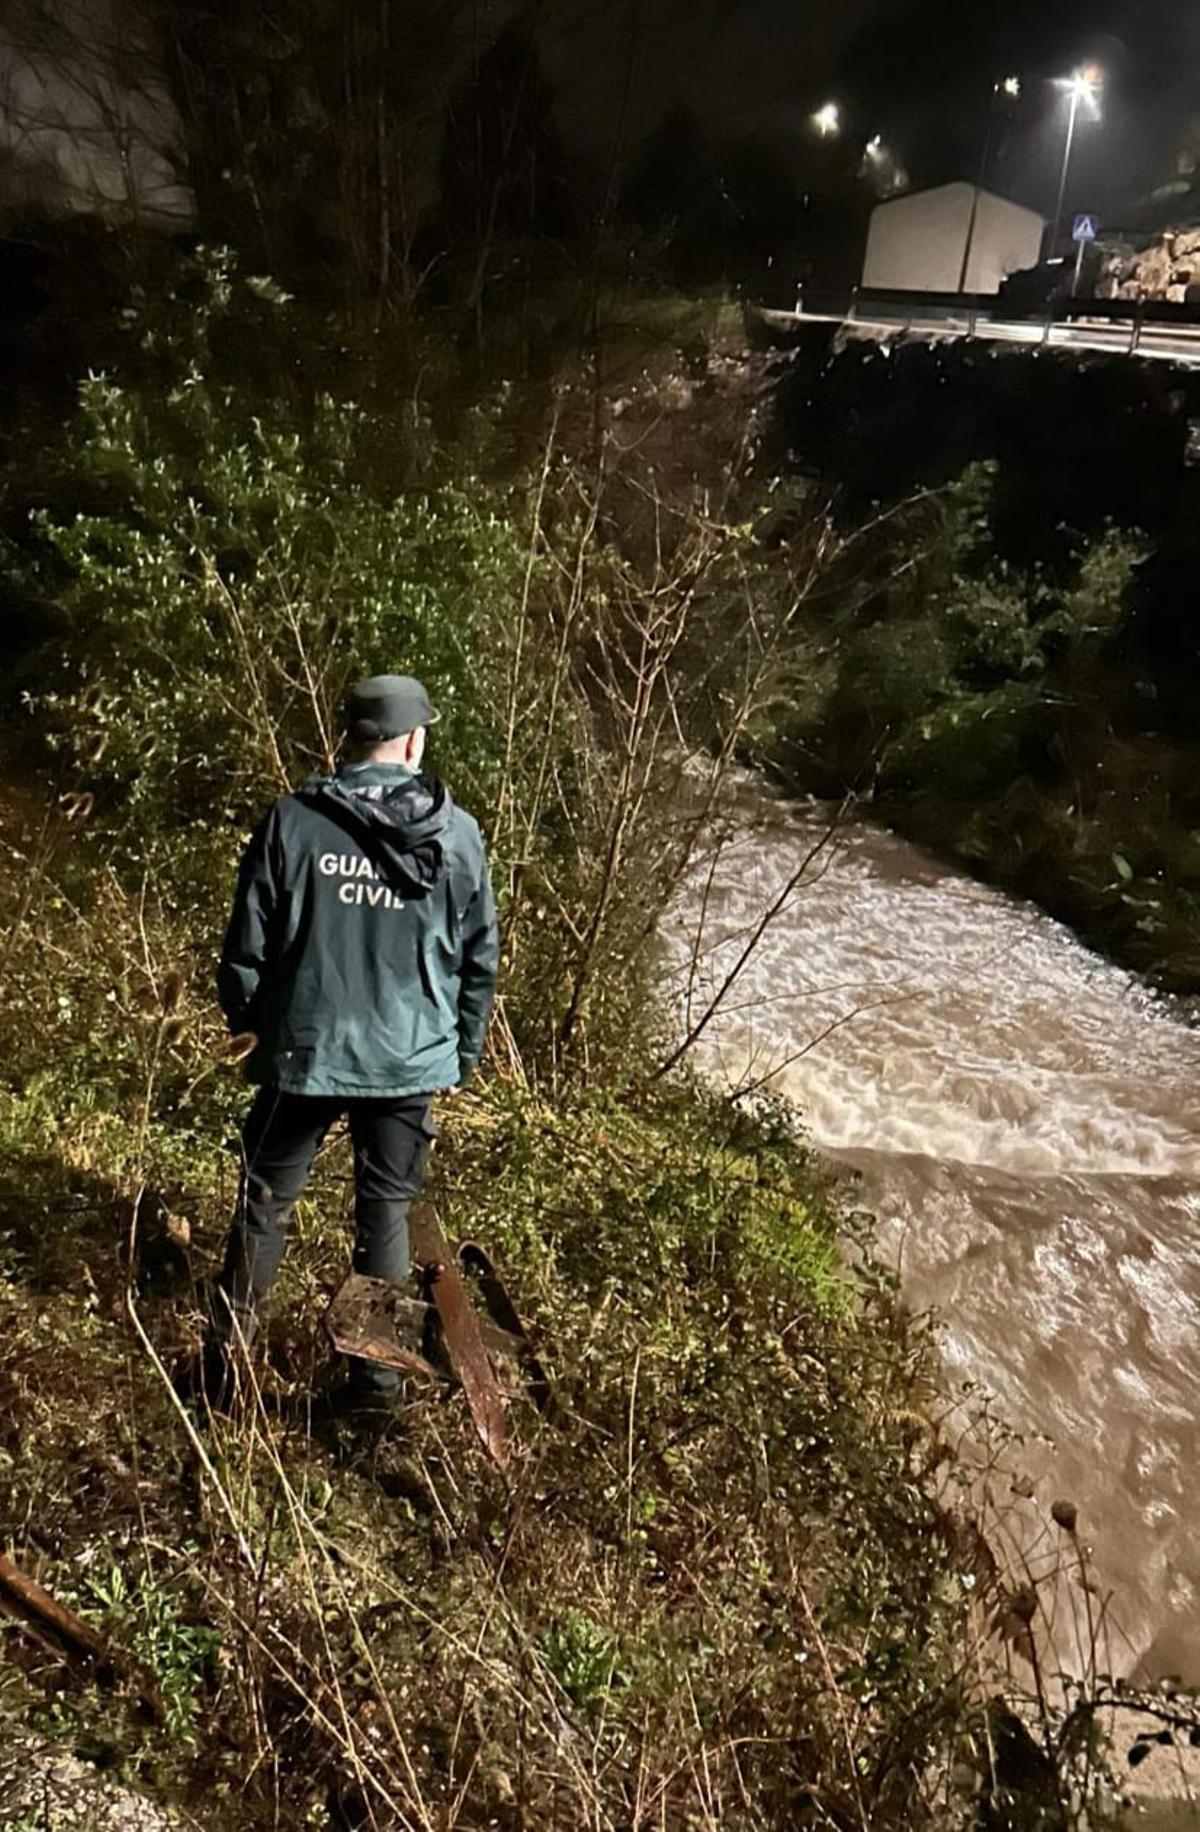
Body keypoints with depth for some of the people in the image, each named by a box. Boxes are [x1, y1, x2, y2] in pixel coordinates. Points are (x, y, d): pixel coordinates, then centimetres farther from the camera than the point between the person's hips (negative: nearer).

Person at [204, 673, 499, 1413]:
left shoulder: (293, 820, -7)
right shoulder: (458, 833, -4)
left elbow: (248, 939, -2)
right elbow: (481, 957, 1)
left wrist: (246, 1021, 15)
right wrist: (463, 1053, 13)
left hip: (303, 1049, 0)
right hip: (411, 1059, 1)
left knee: (265, 1203, 16)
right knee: (386, 1212, 14)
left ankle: (226, 1359, 28)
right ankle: (378, 1374, 25)